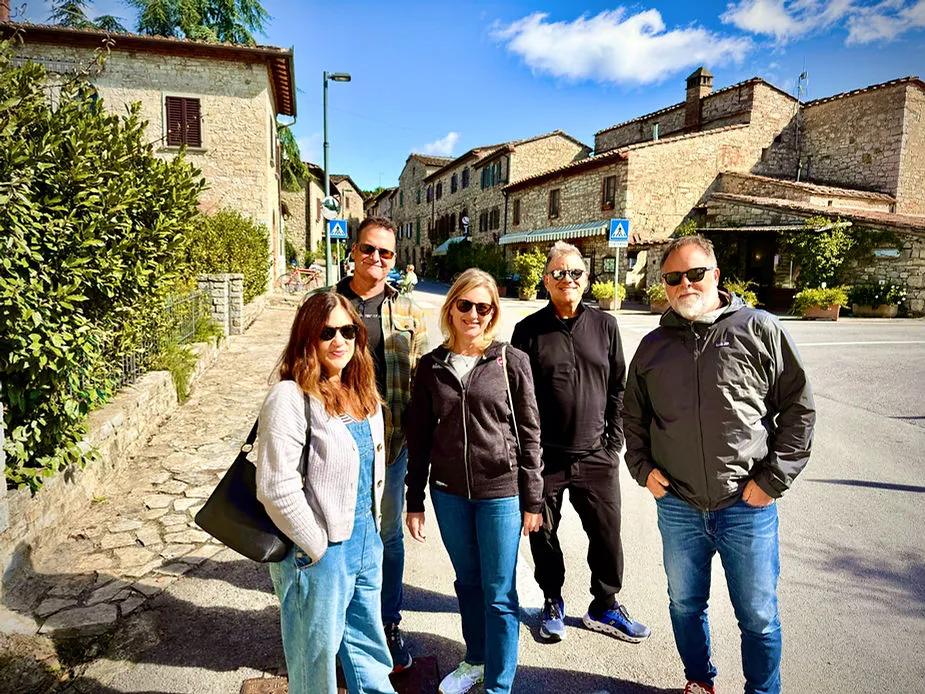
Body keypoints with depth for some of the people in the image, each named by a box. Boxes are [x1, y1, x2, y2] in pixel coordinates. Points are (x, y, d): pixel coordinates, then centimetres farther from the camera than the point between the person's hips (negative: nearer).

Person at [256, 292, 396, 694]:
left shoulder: (363, 394, 5)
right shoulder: (290, 398, -19)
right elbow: (277, 488, -23)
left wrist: (371, 528, 11)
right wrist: (319, 548, -15)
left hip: (366, 540, 7)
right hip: (318, 549, -7)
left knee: (368, 645, 24)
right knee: (317, 655, 15)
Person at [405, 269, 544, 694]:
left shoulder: (511, 362, -5)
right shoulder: (431, 366, 2)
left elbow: (529, 433, -3)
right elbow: (419, 436, 6)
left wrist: (532, 500, -3)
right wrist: (415, 501, 6)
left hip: (500, 491, -3)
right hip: (449, 492, 3)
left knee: (499, 593, 6)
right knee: (467, 581, 20)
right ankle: (475, 660, 42)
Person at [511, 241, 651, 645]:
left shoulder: (605, 325, 5)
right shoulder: (529, 330, -1)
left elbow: (618, 388, 9)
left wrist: (614, 442, 2)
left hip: (597, 456, 2)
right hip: (544, 457, -1)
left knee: (607, 535, 9)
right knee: (544, 535, 12)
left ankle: (604, 607, 33)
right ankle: (552, 602, 36)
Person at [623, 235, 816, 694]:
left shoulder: (759, 329, -4)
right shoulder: (653, 345, 6)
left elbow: (799, 407, -2)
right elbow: (633, 415, 17)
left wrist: (773, 479, -7)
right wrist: (642, 467, 4)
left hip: (747, 506, -3)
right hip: (677, 505, 3)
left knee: (758, 615, 12)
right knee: (685, 604, 19)